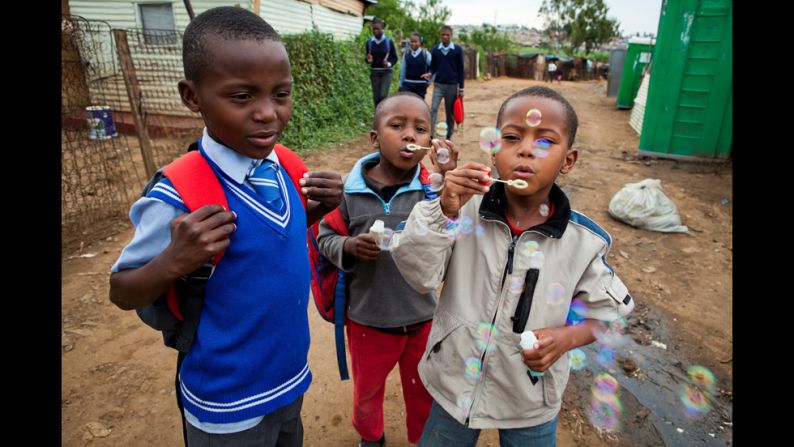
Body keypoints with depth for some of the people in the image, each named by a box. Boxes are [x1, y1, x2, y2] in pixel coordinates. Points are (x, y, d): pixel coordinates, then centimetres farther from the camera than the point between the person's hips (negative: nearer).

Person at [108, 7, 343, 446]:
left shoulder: (283, 169, -9)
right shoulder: (179, 196, -24)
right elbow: (122, 293, -11)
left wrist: (319, 209, -10)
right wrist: (173, 262, -32)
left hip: (290, 377, 5)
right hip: (227, 404, -5)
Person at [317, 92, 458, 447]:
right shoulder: (349, 188, -13)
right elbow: (325, 238, -2)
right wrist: (348, 247, -23)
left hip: (422, 318, 0)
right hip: (366, 320, 1)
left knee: (424, 395, 25)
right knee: (367, 391, 28)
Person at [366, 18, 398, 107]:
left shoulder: (389, 41, -5)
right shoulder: (369, 42, 2)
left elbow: (395, 57, 2)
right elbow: (368, 59, 12)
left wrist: (389, 63, -18)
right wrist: (368, 60, -12)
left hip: (386, 72, -2)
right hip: (374, 72, 3)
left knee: (383, 95, -17)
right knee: (376, 98, 3)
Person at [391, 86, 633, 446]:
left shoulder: (584, 240, -14)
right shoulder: (465, 209, -16)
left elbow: (606, 312, 0)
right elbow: (419, 278, -20)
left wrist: (566, 338, -19)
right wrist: (444, 212, -32)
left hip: (531, 401, 0)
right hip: (456, 384, 1)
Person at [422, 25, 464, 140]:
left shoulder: (458, 50, -2)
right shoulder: (435, 50, 3)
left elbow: (460, 69, 0)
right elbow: (433, 67, 11)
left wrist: (461, 88, -2)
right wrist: (430, 74, -13)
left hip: (452, 85, -1)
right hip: (438, 85, 1)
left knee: (450, 113, 6)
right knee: (433, 109, -12)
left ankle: (449, 137, 17)